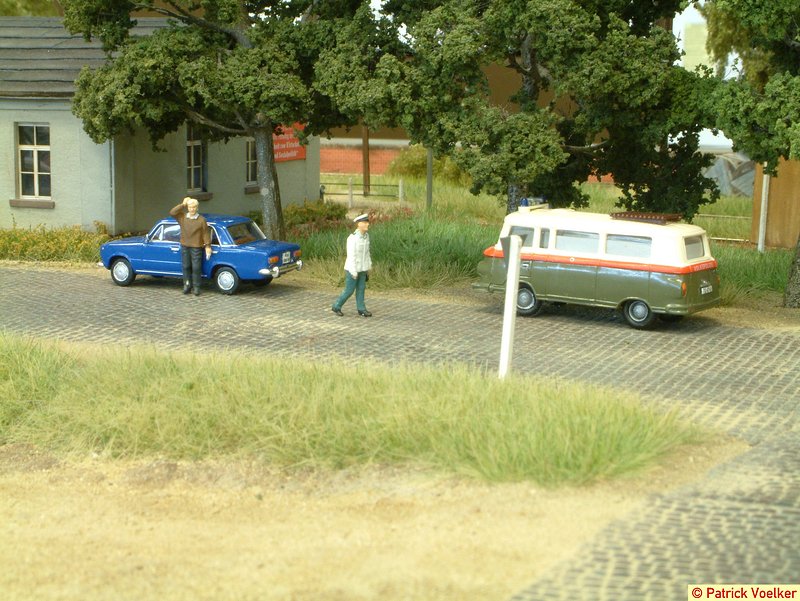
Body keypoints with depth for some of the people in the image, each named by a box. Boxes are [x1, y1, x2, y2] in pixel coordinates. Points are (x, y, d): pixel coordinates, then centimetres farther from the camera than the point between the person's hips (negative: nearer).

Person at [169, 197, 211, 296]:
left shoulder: (201, 219, -6)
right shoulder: (182, 217, 4)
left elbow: (206, 233, -4)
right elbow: (172, 212, -9)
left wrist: (208, 246, -7)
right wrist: (183, 205, -12)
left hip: (196, 247, -3)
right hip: (184, 246, 3)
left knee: (196, 268, -1)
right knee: (185, 267, 8)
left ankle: (196, 287, 7)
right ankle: (187, 285, 18)